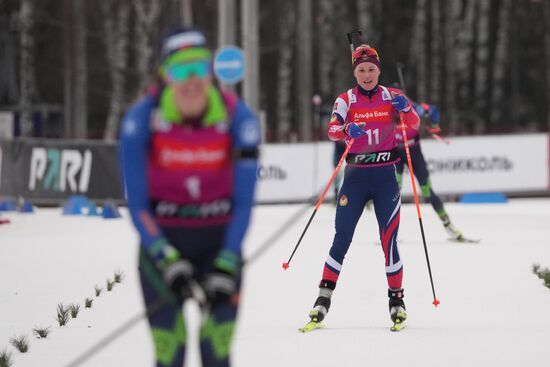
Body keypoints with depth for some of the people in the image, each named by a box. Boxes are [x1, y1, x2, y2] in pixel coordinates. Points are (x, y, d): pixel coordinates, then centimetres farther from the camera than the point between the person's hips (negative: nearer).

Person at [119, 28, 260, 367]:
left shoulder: (238, 118, -14)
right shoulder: (142, 119, -16)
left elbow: (244, 202, -8)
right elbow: (137, 204, -11)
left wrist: (226, 266, -16)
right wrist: (168, 261, -22)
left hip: (219, 240, 1)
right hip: (163, 240, -1)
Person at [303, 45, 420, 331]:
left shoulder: (391, 97, 4)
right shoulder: (346, 100, 2)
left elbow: (414, 124, -8)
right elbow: (332, 130, -13)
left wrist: (405, 109, -28)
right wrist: (347, 129, -35)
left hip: (385, 175, 0)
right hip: (355, 175, 0)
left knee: (389, 239, -4)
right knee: (342, 238, -3)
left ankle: (396, 299, 6)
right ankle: (324, 297, 3)